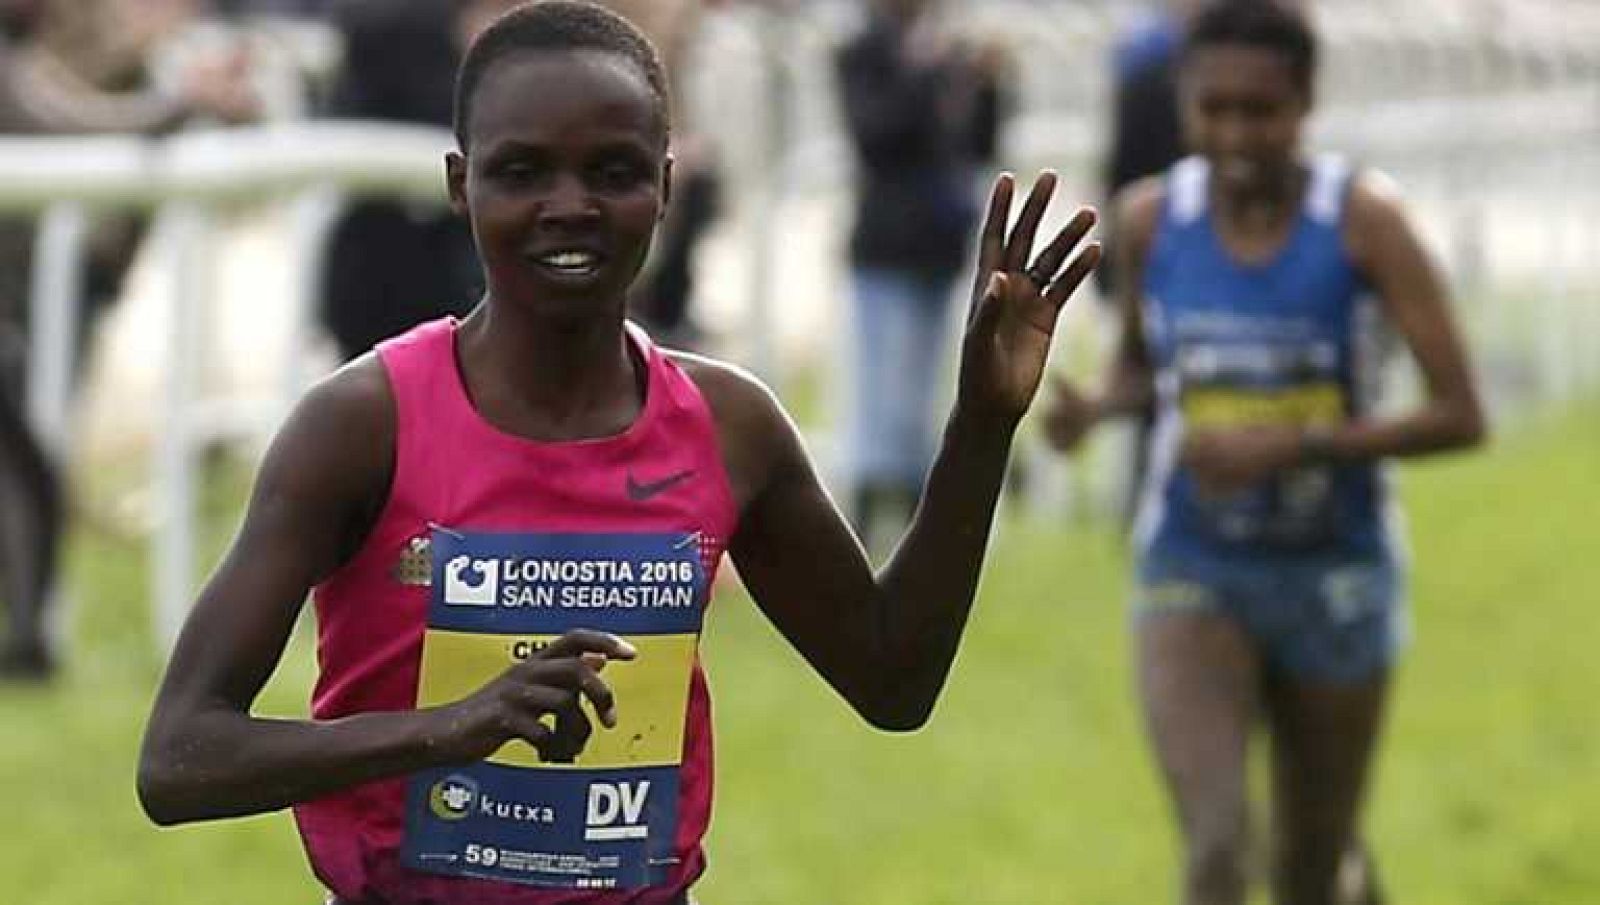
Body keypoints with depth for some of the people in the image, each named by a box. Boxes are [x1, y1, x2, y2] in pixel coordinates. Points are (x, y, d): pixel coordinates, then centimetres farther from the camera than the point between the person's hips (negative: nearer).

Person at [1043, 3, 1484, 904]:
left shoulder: (1362, 219, -14)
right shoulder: (1151, 219, -5)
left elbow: (1460, 415, -16)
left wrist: (1291, 447, -26)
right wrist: (1094, 408, -9)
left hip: (1335, 577, -1)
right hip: (1193, 572, 1)